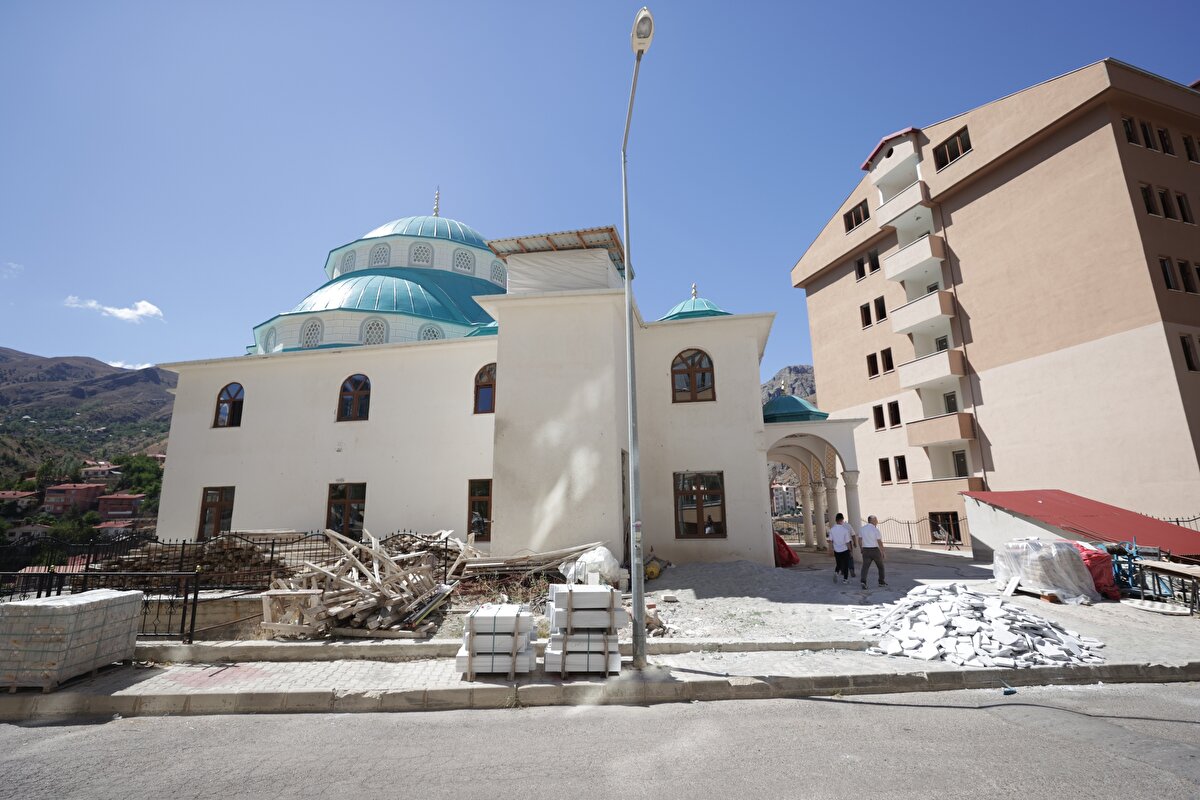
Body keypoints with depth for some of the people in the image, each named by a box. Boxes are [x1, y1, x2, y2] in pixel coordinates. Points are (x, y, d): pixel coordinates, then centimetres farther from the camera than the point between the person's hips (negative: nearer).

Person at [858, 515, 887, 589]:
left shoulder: (862, 529, 4)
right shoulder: (875, 530, -12)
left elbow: (859, 540, 9)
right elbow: (880, 542, -13)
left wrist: (861, 549, 20)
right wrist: (882, 552, -5)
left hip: (866, 551, 3)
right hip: (875, 550, -3)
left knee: (865, 567, -2)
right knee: (880, 566, 19)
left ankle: (863, 582, -20)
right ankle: (881, 582, 27)